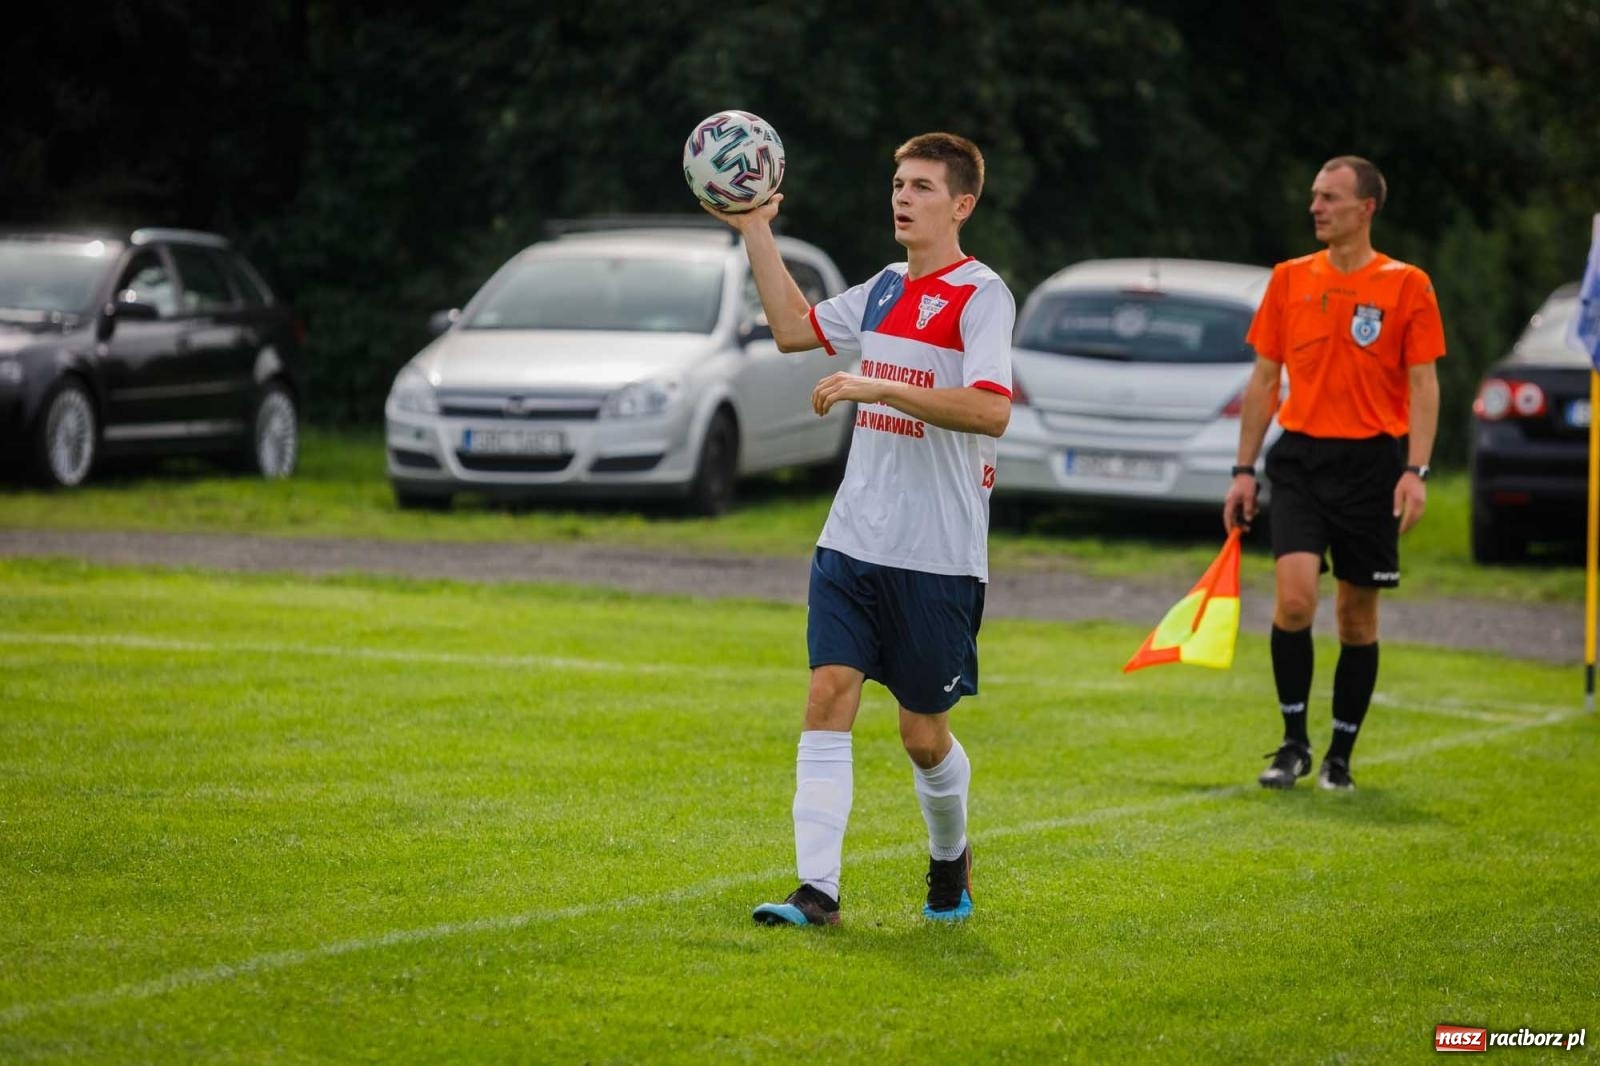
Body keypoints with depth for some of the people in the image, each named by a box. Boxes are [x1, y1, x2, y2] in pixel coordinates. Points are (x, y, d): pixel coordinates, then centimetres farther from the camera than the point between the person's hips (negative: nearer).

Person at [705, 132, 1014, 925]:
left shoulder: (981, 295, -10)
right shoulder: (885, 289, 12)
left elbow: (991, 411, -24)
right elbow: (794, 328, 26)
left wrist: (878, 388, -27)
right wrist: (756, 233, 19)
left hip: (938, 555, -6)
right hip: (852, 538, 6)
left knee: (922, 732, 5)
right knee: (828, 696, -7)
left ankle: (950, 859, 32)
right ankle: (816, 889, -9)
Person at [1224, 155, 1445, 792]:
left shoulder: (1407, 285, 0)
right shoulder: (1289, 279, 8)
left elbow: (1423, 385, -1)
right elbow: (1264, 379, 12)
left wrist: (1415, 472, -11)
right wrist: (1244, 470, 8)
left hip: (1371, 462, -1)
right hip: (1301, 458, 1)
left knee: (1358, 618, 4)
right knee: (1294, 597, -16)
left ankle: (1340, 757, 17)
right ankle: (1294, 744, -2)